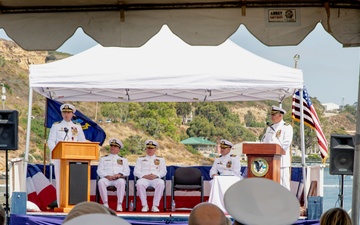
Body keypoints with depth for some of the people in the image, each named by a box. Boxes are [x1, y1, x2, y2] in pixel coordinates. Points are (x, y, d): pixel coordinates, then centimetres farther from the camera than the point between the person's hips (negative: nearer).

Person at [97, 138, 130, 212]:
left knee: (121, 182, -39)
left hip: (118, 178, 0)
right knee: (101, 182, -37)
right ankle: (105, 204, -35)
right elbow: (99, 171, 12)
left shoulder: (123, 160, 28)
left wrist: (119, 174, -10)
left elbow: (127, 171, 13)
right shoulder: (103, 159, 27)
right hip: (106, 178, 1)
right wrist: (107, 176, -8)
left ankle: (119, 204, -40)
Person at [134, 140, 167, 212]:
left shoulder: (161, 159, 22)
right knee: (139, 183, -37)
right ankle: (144, 205, -27)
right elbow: (136, 172, 10)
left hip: (156, 179, 0)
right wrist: (145, 176, -9)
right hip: (144, 178, 0)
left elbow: (163, 171, 11)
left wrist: (155, 175, -10)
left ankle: (155, 206, -31)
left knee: (161, 183, -37)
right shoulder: (140, 159, 21)